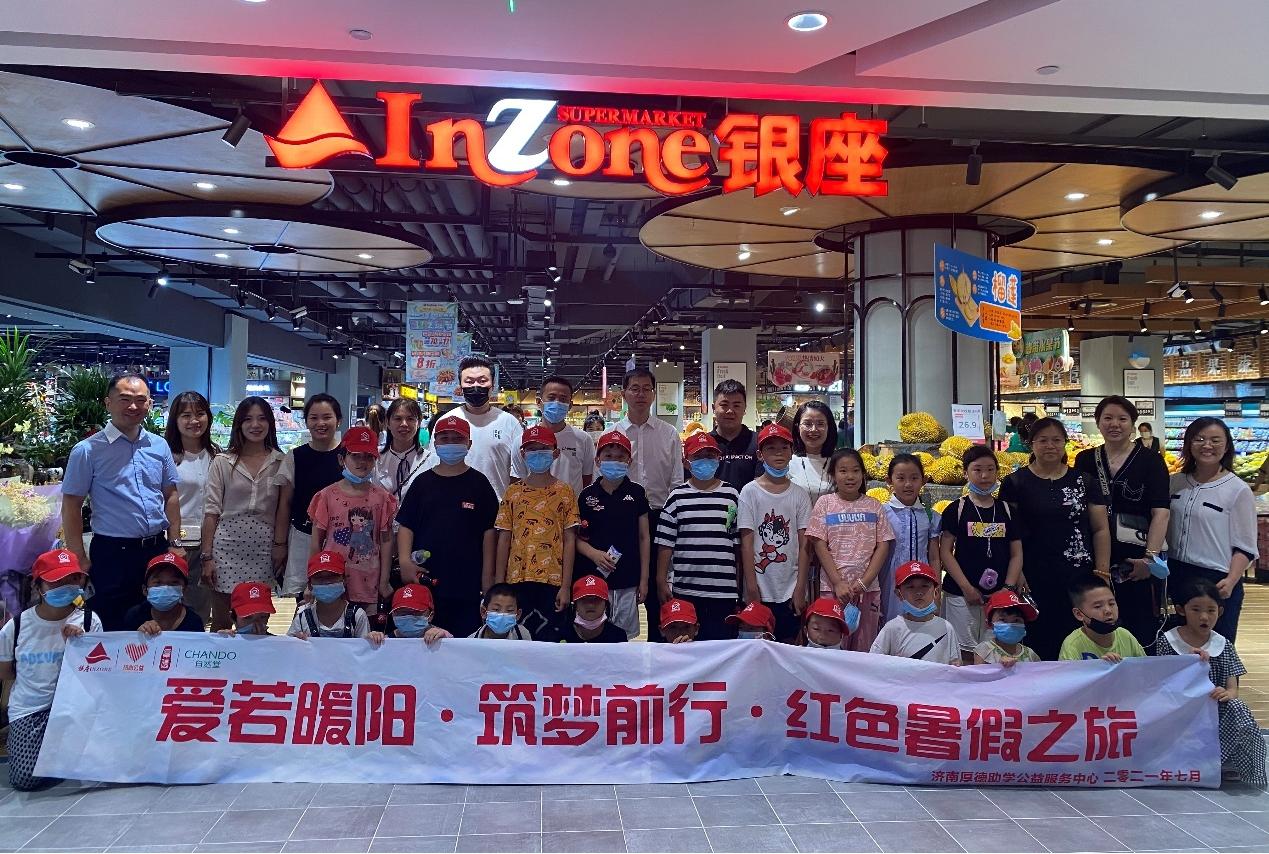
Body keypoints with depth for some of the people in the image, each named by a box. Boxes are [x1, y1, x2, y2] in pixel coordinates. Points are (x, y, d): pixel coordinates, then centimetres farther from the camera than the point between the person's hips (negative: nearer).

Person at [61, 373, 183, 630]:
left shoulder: (159, 446, 7)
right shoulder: (88, 450, -6)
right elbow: (72, 506, -4)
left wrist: (175, 543, 7)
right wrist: (79, 560, -8)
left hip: (157, 550, 4)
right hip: (112, 553, -4)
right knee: (112, 632, 5)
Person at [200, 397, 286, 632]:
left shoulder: (281, 462, 4)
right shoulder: (222, 462, 3)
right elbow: (211, 511, 1)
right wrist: (207, 556, -2)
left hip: (263, 550, 0)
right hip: (227, 546, 0)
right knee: (221, 625, 7)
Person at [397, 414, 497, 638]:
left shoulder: (479, 483, 4)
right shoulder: (423, 482, 9)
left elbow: (489, 531, 2)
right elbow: (405, 525, 7)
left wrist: (488, 576, -2)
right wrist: (405, 561, -7)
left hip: (467, 583, -2)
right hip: (425, 579, 2)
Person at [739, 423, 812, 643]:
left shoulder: (799, 495, 4)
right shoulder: (750, 491, -2)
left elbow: (804, 545, 2)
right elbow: (746, 543, -4)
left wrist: (800, 588, -3)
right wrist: (751, 588, -8)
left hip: (790, 590, 2)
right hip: (760, 590, -2)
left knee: (788, 644, 7)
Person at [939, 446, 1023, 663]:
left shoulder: (1006, 510, 8)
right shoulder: (956, 509, -2)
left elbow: (1016, 554, 9)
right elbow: (945, 551, -4)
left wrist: (1008, 588, -3)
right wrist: (967, 588, -10)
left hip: (999, 595, 3)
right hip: (961, 595, -3)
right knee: (965, 652, 0)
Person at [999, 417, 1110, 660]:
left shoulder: (1083, 482, 10)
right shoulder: (1015, 483, 3)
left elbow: (1100, 529, 10)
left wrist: (1102, 573, 1)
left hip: (1078, 579, 2)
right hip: (1033, 581, -2)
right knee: (1038, 643, -2)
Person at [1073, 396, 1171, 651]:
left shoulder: (1150, 460, 1)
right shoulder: (1084, 460, 8)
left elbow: (1160, 513, -7)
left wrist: (1150, 556, -17)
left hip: (1138, 562, -2)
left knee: (1140, 634, 1)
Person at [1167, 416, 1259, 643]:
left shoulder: (1238, 490, -5)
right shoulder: (1175, 483, 6)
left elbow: (1245, 547, -7)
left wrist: (1231, 581, -20)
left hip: (1216, 583, -4)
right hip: (1176, 577, 4)